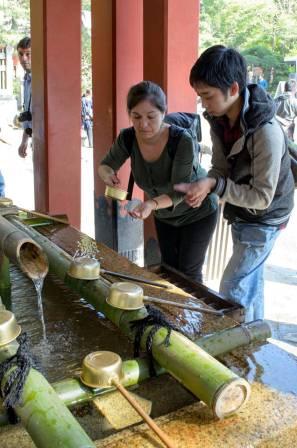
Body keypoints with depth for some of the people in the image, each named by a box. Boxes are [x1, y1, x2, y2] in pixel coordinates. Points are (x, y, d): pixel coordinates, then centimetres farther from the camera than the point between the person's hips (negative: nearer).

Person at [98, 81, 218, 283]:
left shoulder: (183, 142, -34)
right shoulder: (127, 138, -21)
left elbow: (179, 191, -33)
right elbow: (106, 165, -6)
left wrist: (152, 204, -53)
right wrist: (106, 172, -30)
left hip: (197, 213, -5)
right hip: (164, 215, 5)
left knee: (189, 272, 1)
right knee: (169, 269, 18)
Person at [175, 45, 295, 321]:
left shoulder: (266, 132, -32)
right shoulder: (219, 120, -9)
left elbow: (262, 198, -27)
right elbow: (220, 168, -1)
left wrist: (214, 185, -31)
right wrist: (201, 187, -21)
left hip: (264, 219, -7)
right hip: (240, 215, 7)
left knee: (232, 289, -5)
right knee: (250, 283, 21)